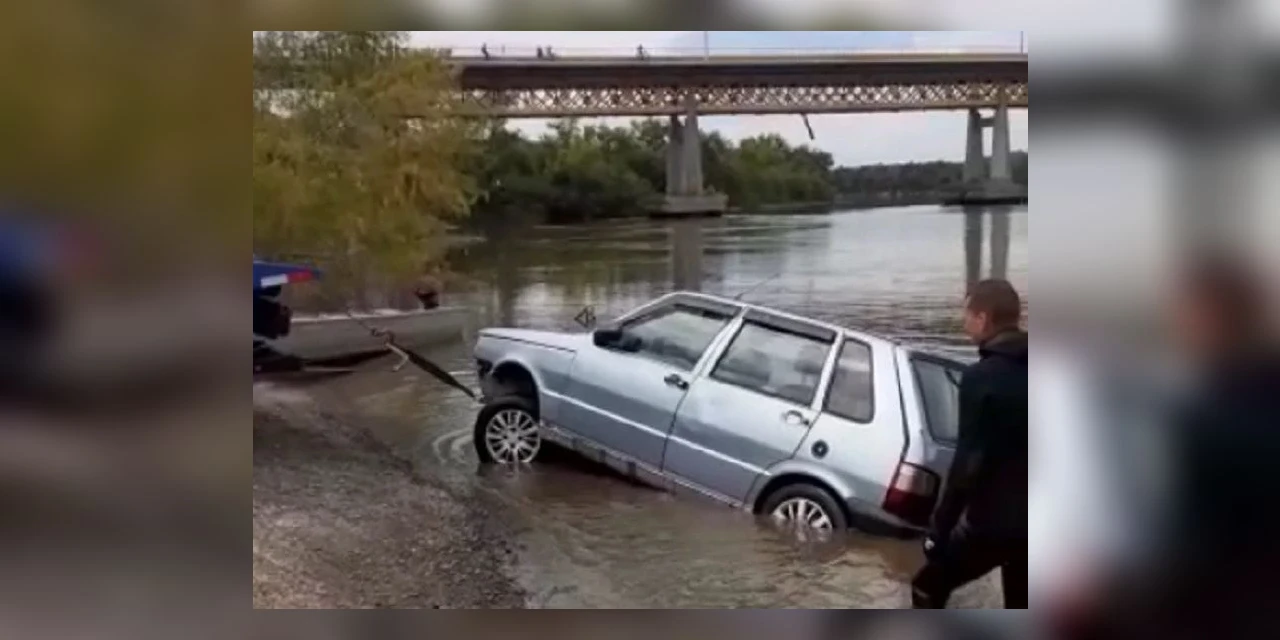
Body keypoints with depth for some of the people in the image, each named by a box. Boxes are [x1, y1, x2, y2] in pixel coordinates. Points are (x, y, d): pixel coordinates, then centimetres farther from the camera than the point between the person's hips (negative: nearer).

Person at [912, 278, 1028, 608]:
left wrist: (939, 528, -12)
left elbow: (969, 462, -19)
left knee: (928, 589, 13)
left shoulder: (982, 377, -16)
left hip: (993, 519, -7)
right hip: (1029, 519, 7)